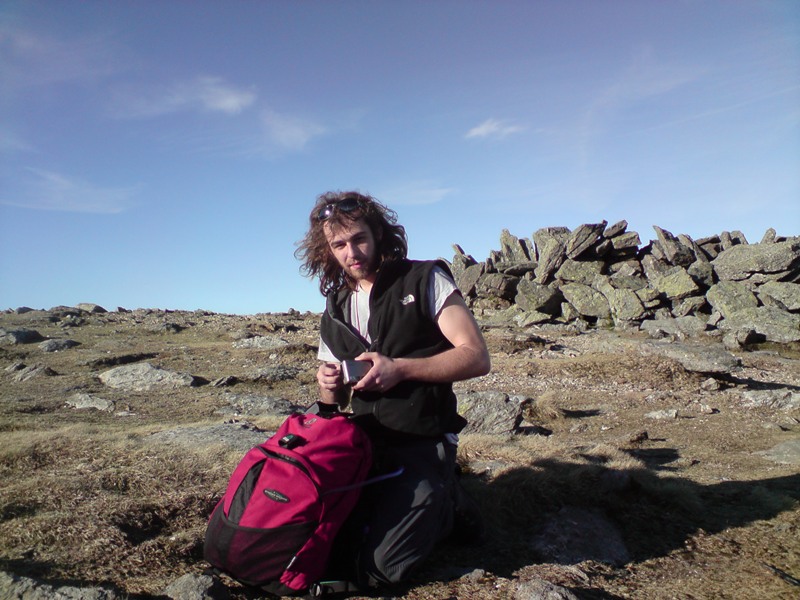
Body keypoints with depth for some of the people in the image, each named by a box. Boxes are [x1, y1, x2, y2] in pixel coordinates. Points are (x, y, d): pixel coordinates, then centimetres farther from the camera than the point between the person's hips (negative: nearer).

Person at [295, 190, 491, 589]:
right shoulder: (334, 313, 10)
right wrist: (329, 389, -9)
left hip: (423, 444, -6)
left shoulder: (423, 280, -6)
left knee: (376, 569, -15)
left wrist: (399, 368, -23)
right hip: (367, 444, 6)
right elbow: (335, 401, 16)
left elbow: (476, 358, -14)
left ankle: (445, 505, 12)